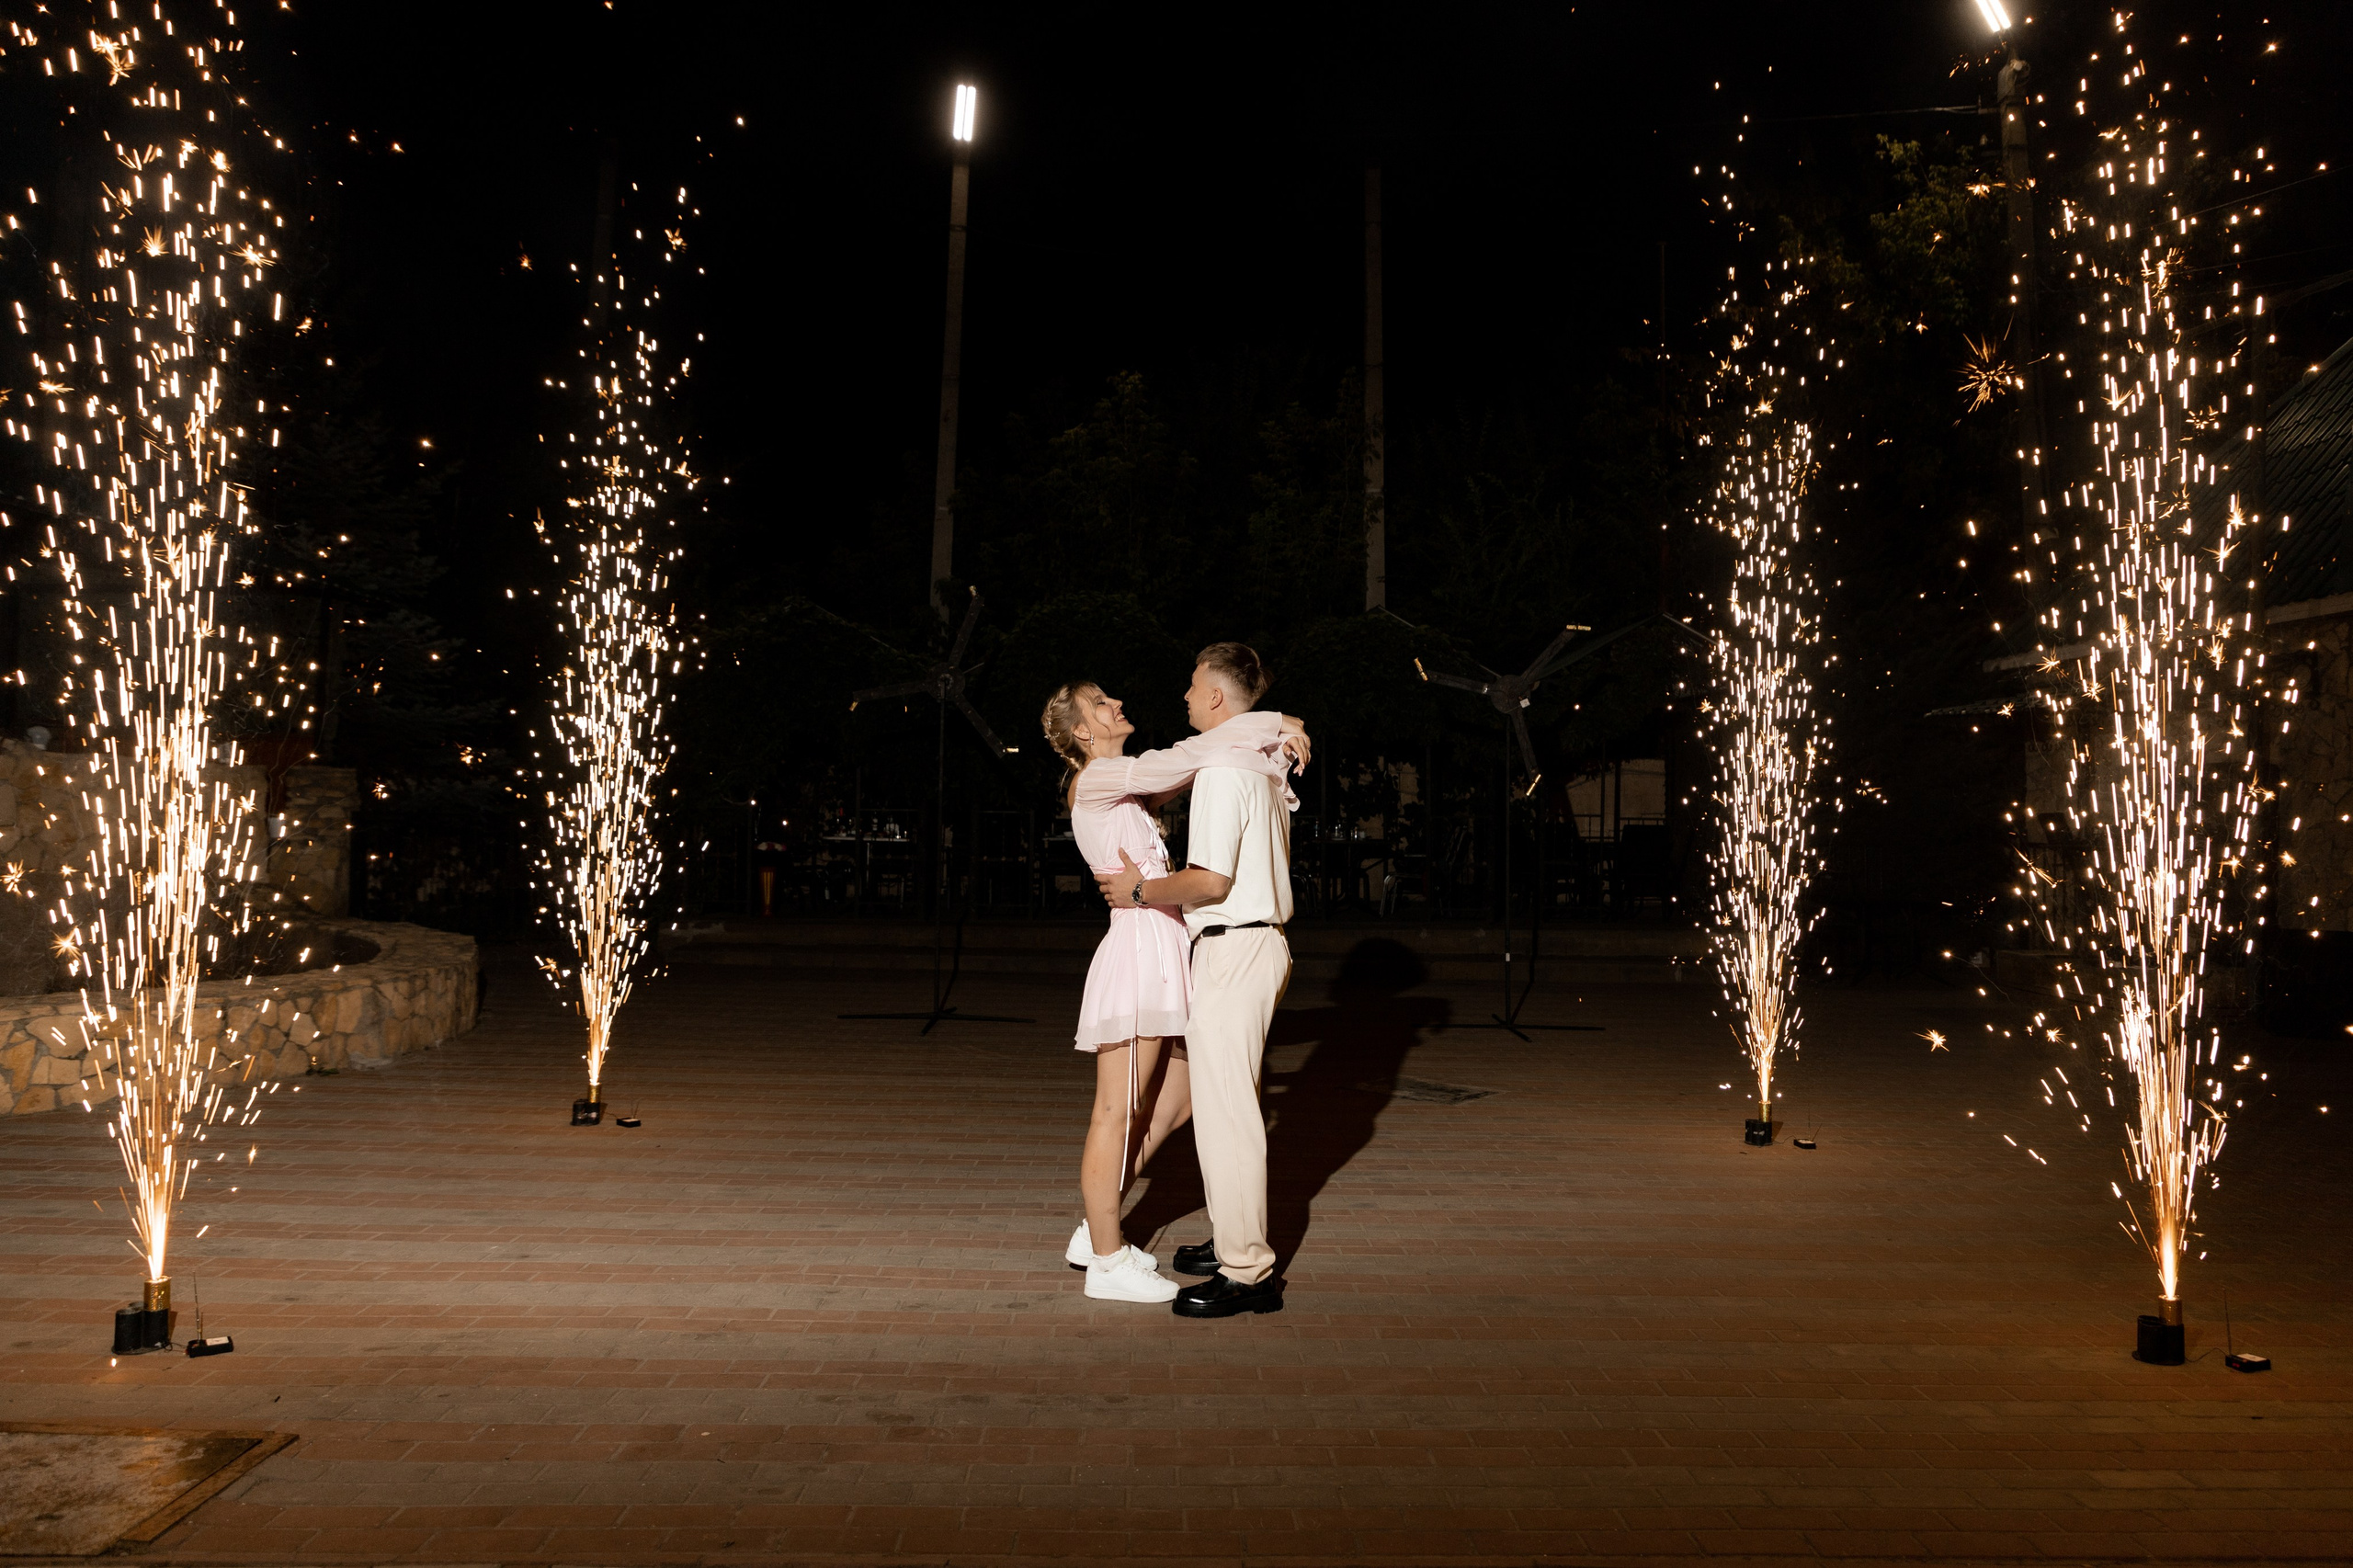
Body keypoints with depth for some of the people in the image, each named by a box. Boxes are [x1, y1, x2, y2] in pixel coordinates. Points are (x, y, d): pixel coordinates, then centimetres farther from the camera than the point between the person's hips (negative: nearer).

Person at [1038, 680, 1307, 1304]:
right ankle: (1107, 1262, 12)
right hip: (1135, 952, -10)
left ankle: (1096, 1232, 26)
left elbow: (1191, 768, 17)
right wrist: (1270, 726, -11)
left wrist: (1275, 747, 0)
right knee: (1118, 1112, 0)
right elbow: (1182, 758, -18)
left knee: (1175, 1101, 16)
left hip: (1162, 958, 10)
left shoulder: (1127, 784, 19)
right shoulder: (1094, 781, -8)